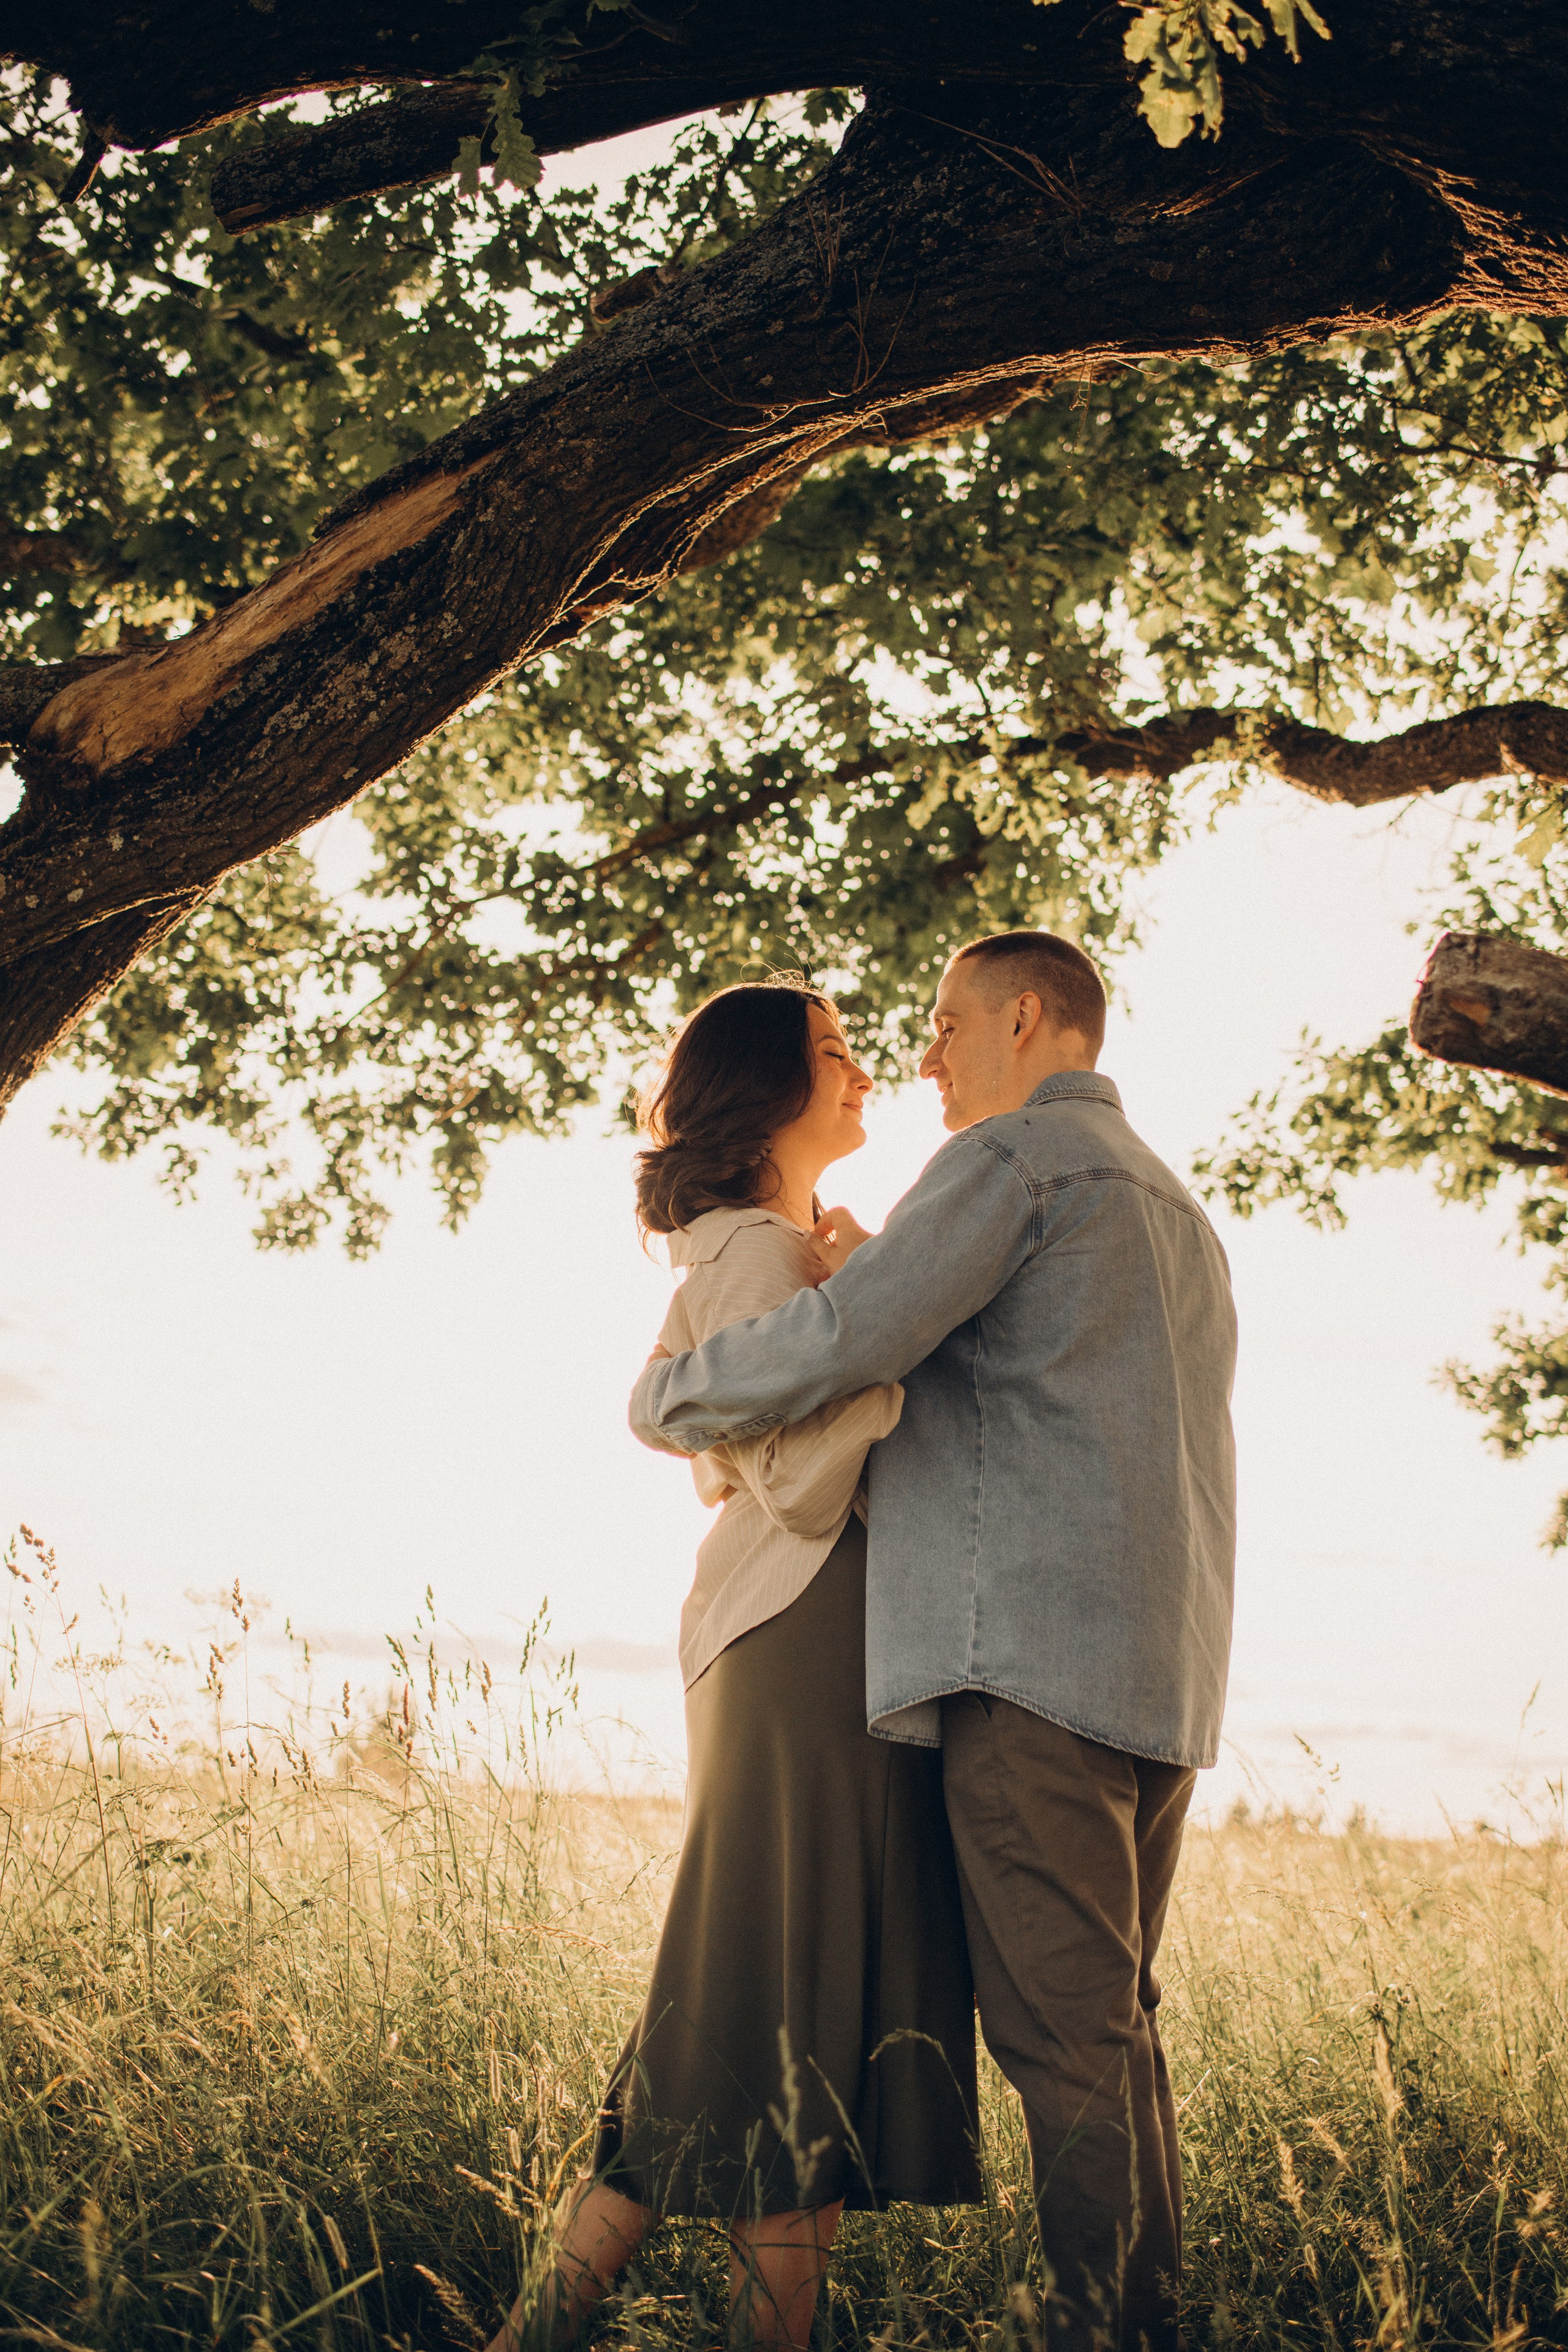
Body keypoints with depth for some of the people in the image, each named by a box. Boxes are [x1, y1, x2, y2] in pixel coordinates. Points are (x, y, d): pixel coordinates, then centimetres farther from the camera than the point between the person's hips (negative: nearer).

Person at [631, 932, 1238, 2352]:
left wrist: (662, 1399, 3)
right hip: (1166, 1671, 9)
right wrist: (887, 1279, 20)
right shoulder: (1176, 1209, 26)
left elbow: (836, 1347, -13)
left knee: (1061, 2031, -9)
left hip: (1037, 1654, -9)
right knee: (1113, 2025, 13)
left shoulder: (1013, 1155, -3)